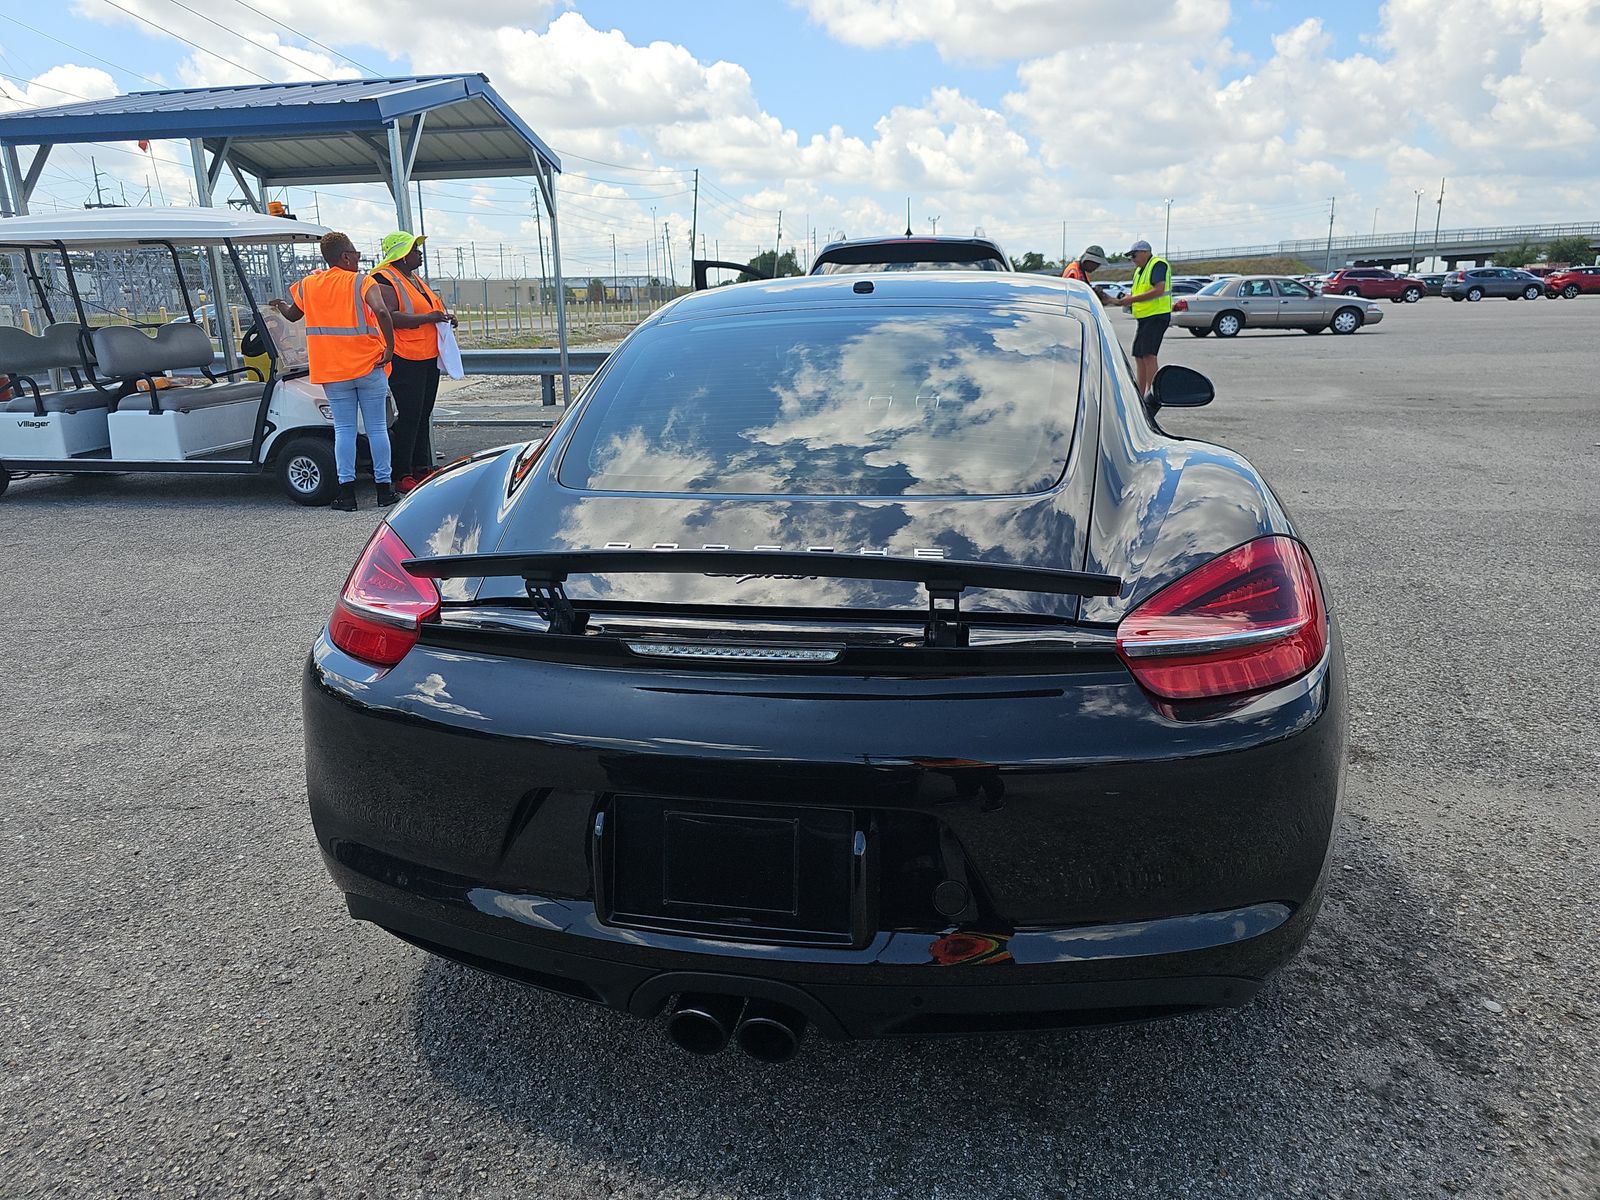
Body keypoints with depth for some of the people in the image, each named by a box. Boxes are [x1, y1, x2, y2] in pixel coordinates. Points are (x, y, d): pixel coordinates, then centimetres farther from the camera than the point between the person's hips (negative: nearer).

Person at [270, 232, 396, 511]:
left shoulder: (308, 285, 6)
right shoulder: (361, 282, -7)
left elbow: (292, 314, 21)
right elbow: (381, 311, -25)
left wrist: (280, 305, 43)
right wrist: (390, 347, -18)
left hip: (332, 372, 3)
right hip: (369, 367, -3)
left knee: (344, 430, 7)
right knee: (377, 429, 5)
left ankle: (347, 491, 3)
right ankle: (384, 489, 8)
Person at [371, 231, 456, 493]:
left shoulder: (414, 278, 20)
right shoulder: (385, 280, -10)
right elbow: (390, 316, -24)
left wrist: (444, 318, 15)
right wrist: (428, 317, -24)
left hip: (428, 358, 9)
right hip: (405, 360, -9)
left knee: (424, 414, 13)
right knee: (409, 415, -9)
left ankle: (422, 467, 21)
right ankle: (402, 476, -4)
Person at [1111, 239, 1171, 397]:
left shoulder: (1158, 265, -9)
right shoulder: (1139, 270, 20)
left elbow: (1159, 290, -22)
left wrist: (1132, 299, -22)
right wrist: (1120, 301, 6)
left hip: (1157, 316, -10)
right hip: (1144, 318, 10)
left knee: (1148, 355, -18)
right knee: (1138, 356, 9)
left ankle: (1151, 393, -20)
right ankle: (1141, 396, 14)